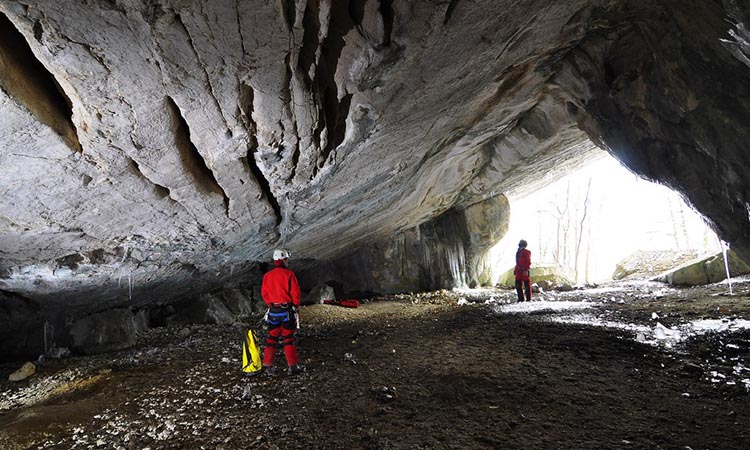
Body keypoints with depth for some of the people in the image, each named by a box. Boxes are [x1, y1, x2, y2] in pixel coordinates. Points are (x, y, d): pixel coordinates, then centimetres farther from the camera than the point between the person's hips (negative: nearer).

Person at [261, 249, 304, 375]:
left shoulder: (267, 275, 2)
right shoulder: (289, 274, -12)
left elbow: (264, 293, 9)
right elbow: (295, 292, -11)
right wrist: (296, 305, 5)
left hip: (273, 310, 4)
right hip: (287, 310, -4)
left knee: (272, 336, 15)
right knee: (289, 338, 2)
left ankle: (267, 364, 19)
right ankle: (293, 366, 1)